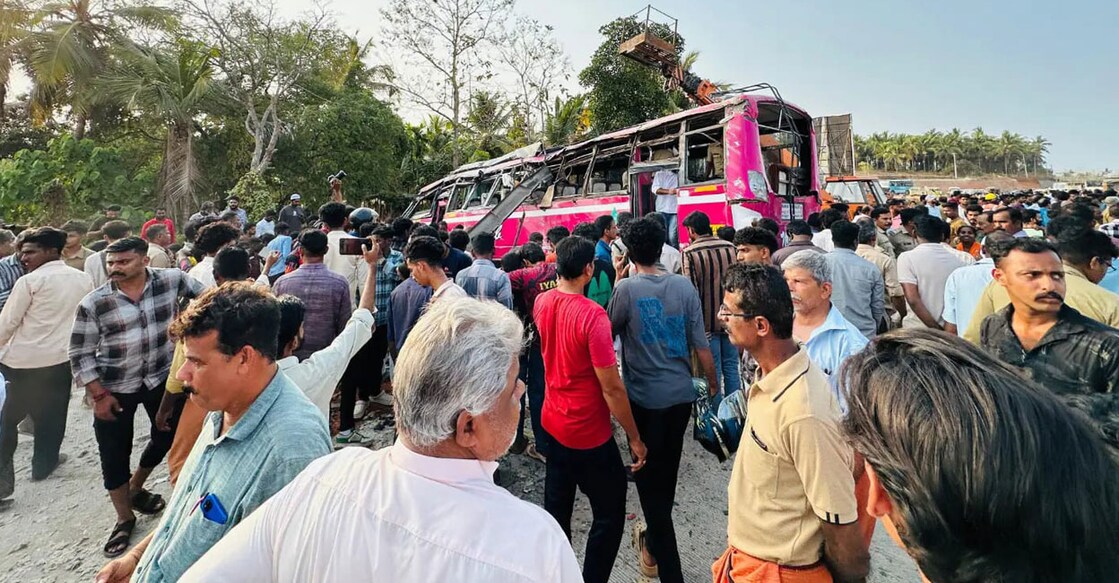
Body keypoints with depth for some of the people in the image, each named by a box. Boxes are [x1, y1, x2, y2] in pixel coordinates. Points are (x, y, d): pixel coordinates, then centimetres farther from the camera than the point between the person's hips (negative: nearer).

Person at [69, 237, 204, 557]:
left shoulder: (172, 280, -13)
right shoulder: (93, 303, -14)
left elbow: (205, 293, 7)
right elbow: (79, 354, -7)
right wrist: (98, 395, -10)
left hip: (162, 378, 2)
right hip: (114, 388, -1)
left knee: (167, 434, 15)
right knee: (115, 454, 8)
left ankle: (135, 488, 45)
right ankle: (124, 518, 30)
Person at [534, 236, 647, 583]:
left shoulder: (542, 302, -4)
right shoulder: (592, 314, -25)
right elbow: (611, 388, -22)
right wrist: (634, 438, -11)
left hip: (553, 422, 8)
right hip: (589, 433, -7)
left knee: (556, 508, 23)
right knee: (610, 515, 11)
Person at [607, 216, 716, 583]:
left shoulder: (626, 288, -14)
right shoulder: (684, 286, -5)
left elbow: (608, 331, 0)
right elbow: (701, 345, -2)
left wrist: (617, 281, 6)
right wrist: (713, 384, 12)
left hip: (645, 399, -4)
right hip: (681, 395, 5)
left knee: (649, 478, 8)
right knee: (667, 473, 23)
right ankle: (654, 542, 45)